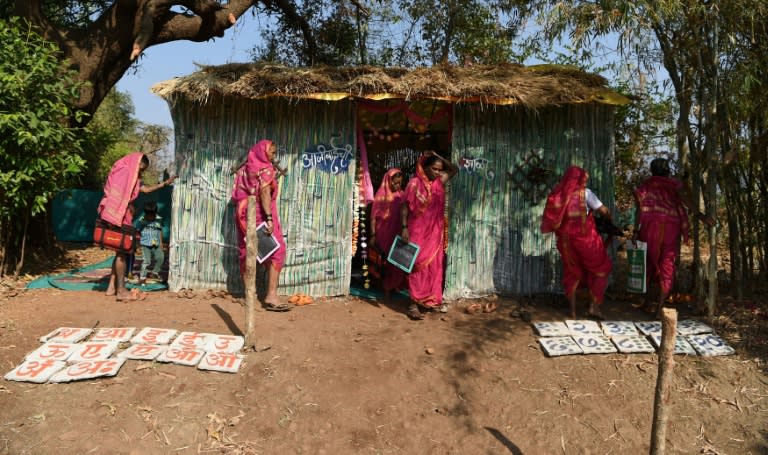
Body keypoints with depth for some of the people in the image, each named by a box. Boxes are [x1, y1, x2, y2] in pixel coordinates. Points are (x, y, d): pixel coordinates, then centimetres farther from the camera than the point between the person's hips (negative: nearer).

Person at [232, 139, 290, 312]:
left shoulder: (244, 168, 15)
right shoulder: (265, 169, -7)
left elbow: (237, 194, 16)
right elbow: (264, 192, -18)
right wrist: (269, 218, -24)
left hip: (244, 214, 8)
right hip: (260, 214, -8)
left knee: (247, 253, 11)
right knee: (276, 252, -7)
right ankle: (271, 296, -16)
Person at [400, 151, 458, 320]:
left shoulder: (439, 182, 6)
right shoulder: (415, 183, -8)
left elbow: (454, 170, 18)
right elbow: (405, 207, -7)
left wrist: (439, 157, 4)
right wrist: (404, 228, -15)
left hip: (435, 232, 5)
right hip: (418, 231, -5)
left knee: (435, 266, 9)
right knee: (418, 266, -4)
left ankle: (433, 299, 21)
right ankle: (414, 304, 1)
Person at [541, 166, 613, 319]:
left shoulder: (558, 195, 5)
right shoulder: (585, 193, -5)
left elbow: (554, 219, 7)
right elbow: (603, 210, -8)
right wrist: (610, 219, 11)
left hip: (565, 239, 4)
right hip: (585, 238, -4)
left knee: (572, 273, 15)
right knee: (600, 270, 12)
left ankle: (572, 310, 16)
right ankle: (594, 306, 5)